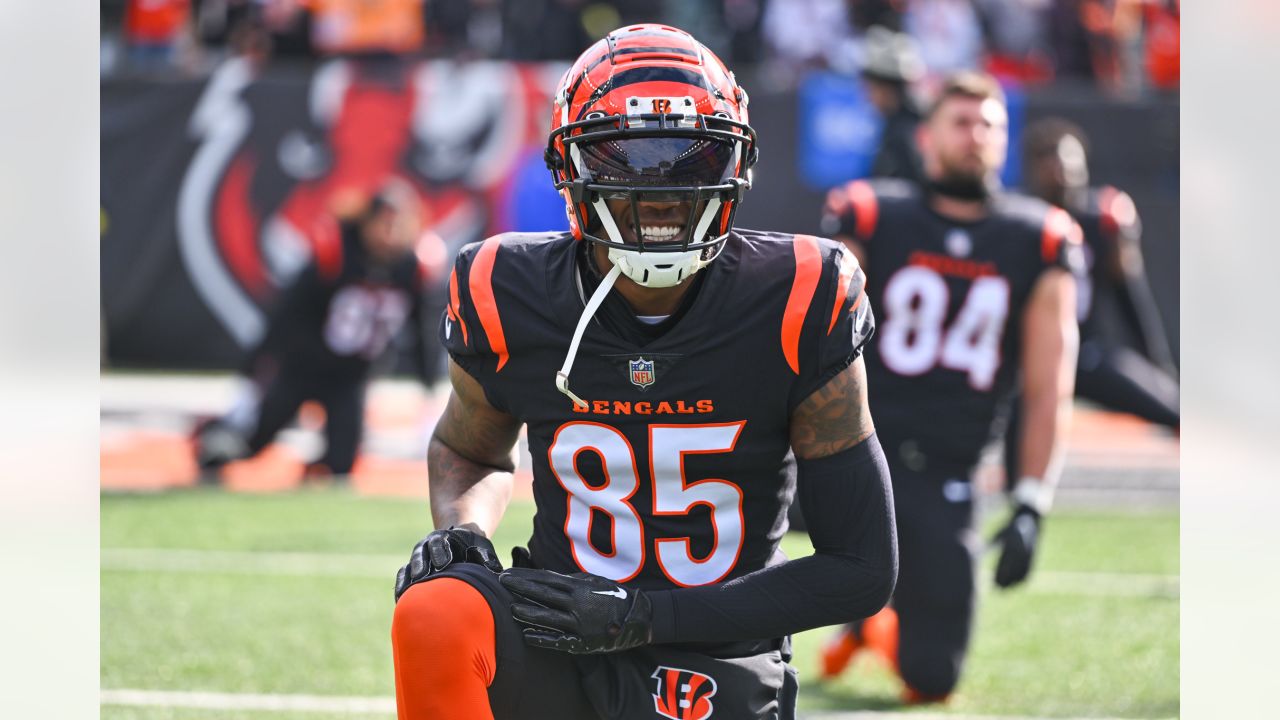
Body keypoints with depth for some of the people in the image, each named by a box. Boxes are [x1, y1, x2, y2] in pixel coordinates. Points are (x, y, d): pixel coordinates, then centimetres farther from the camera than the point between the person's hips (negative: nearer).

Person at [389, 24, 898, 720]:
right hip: (560, 662, 1)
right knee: (434, 614, -31)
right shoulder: (510, 303, -6)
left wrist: (641, 616, -16)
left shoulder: (797, 309, -12)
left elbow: (864, 570, -9)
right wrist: (462, 533, -7)